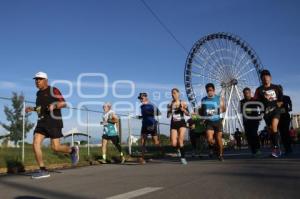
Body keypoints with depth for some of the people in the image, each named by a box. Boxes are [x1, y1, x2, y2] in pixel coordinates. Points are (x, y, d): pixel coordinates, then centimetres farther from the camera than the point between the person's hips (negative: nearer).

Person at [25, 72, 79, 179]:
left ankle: (73, 150, 20)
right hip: (42, 122, 7)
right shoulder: (39, 93, 18)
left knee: (55, 148, -9)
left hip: (54, 121, -7)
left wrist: (54, 106, -28)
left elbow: (63, 103, -9)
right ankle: (43, 170, -3)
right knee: (35, 144, -9)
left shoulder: (53, 90, -5)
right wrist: (32, 109, 13)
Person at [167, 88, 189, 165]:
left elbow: (188, 114, -2)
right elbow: (168, 116, 5)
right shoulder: (170, 104, 5)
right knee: (174, 144, -6)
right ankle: (178, 149, 29)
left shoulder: (183, 103, -1)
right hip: (173, 124, 2)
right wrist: (170, 109, -13)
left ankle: (183, 157, 2)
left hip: (182, 123, -2)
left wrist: (183, 110, -21)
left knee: (180, 141, -12)